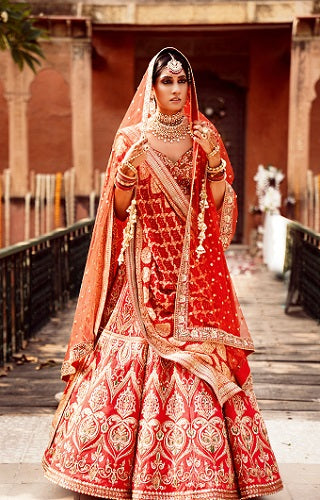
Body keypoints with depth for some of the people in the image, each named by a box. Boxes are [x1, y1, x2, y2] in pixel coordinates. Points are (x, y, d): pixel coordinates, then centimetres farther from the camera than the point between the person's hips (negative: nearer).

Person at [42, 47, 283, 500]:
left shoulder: (204, 137, 10)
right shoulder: (131, 137, 4)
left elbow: (217, 202, 3)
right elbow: (119, 208, 0)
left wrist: (214, 158, -12)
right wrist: (128, 170, -17)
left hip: (194, 268, 2)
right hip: (147, 267, -1)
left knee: (200, 356, -1)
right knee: (132, 355, -4)